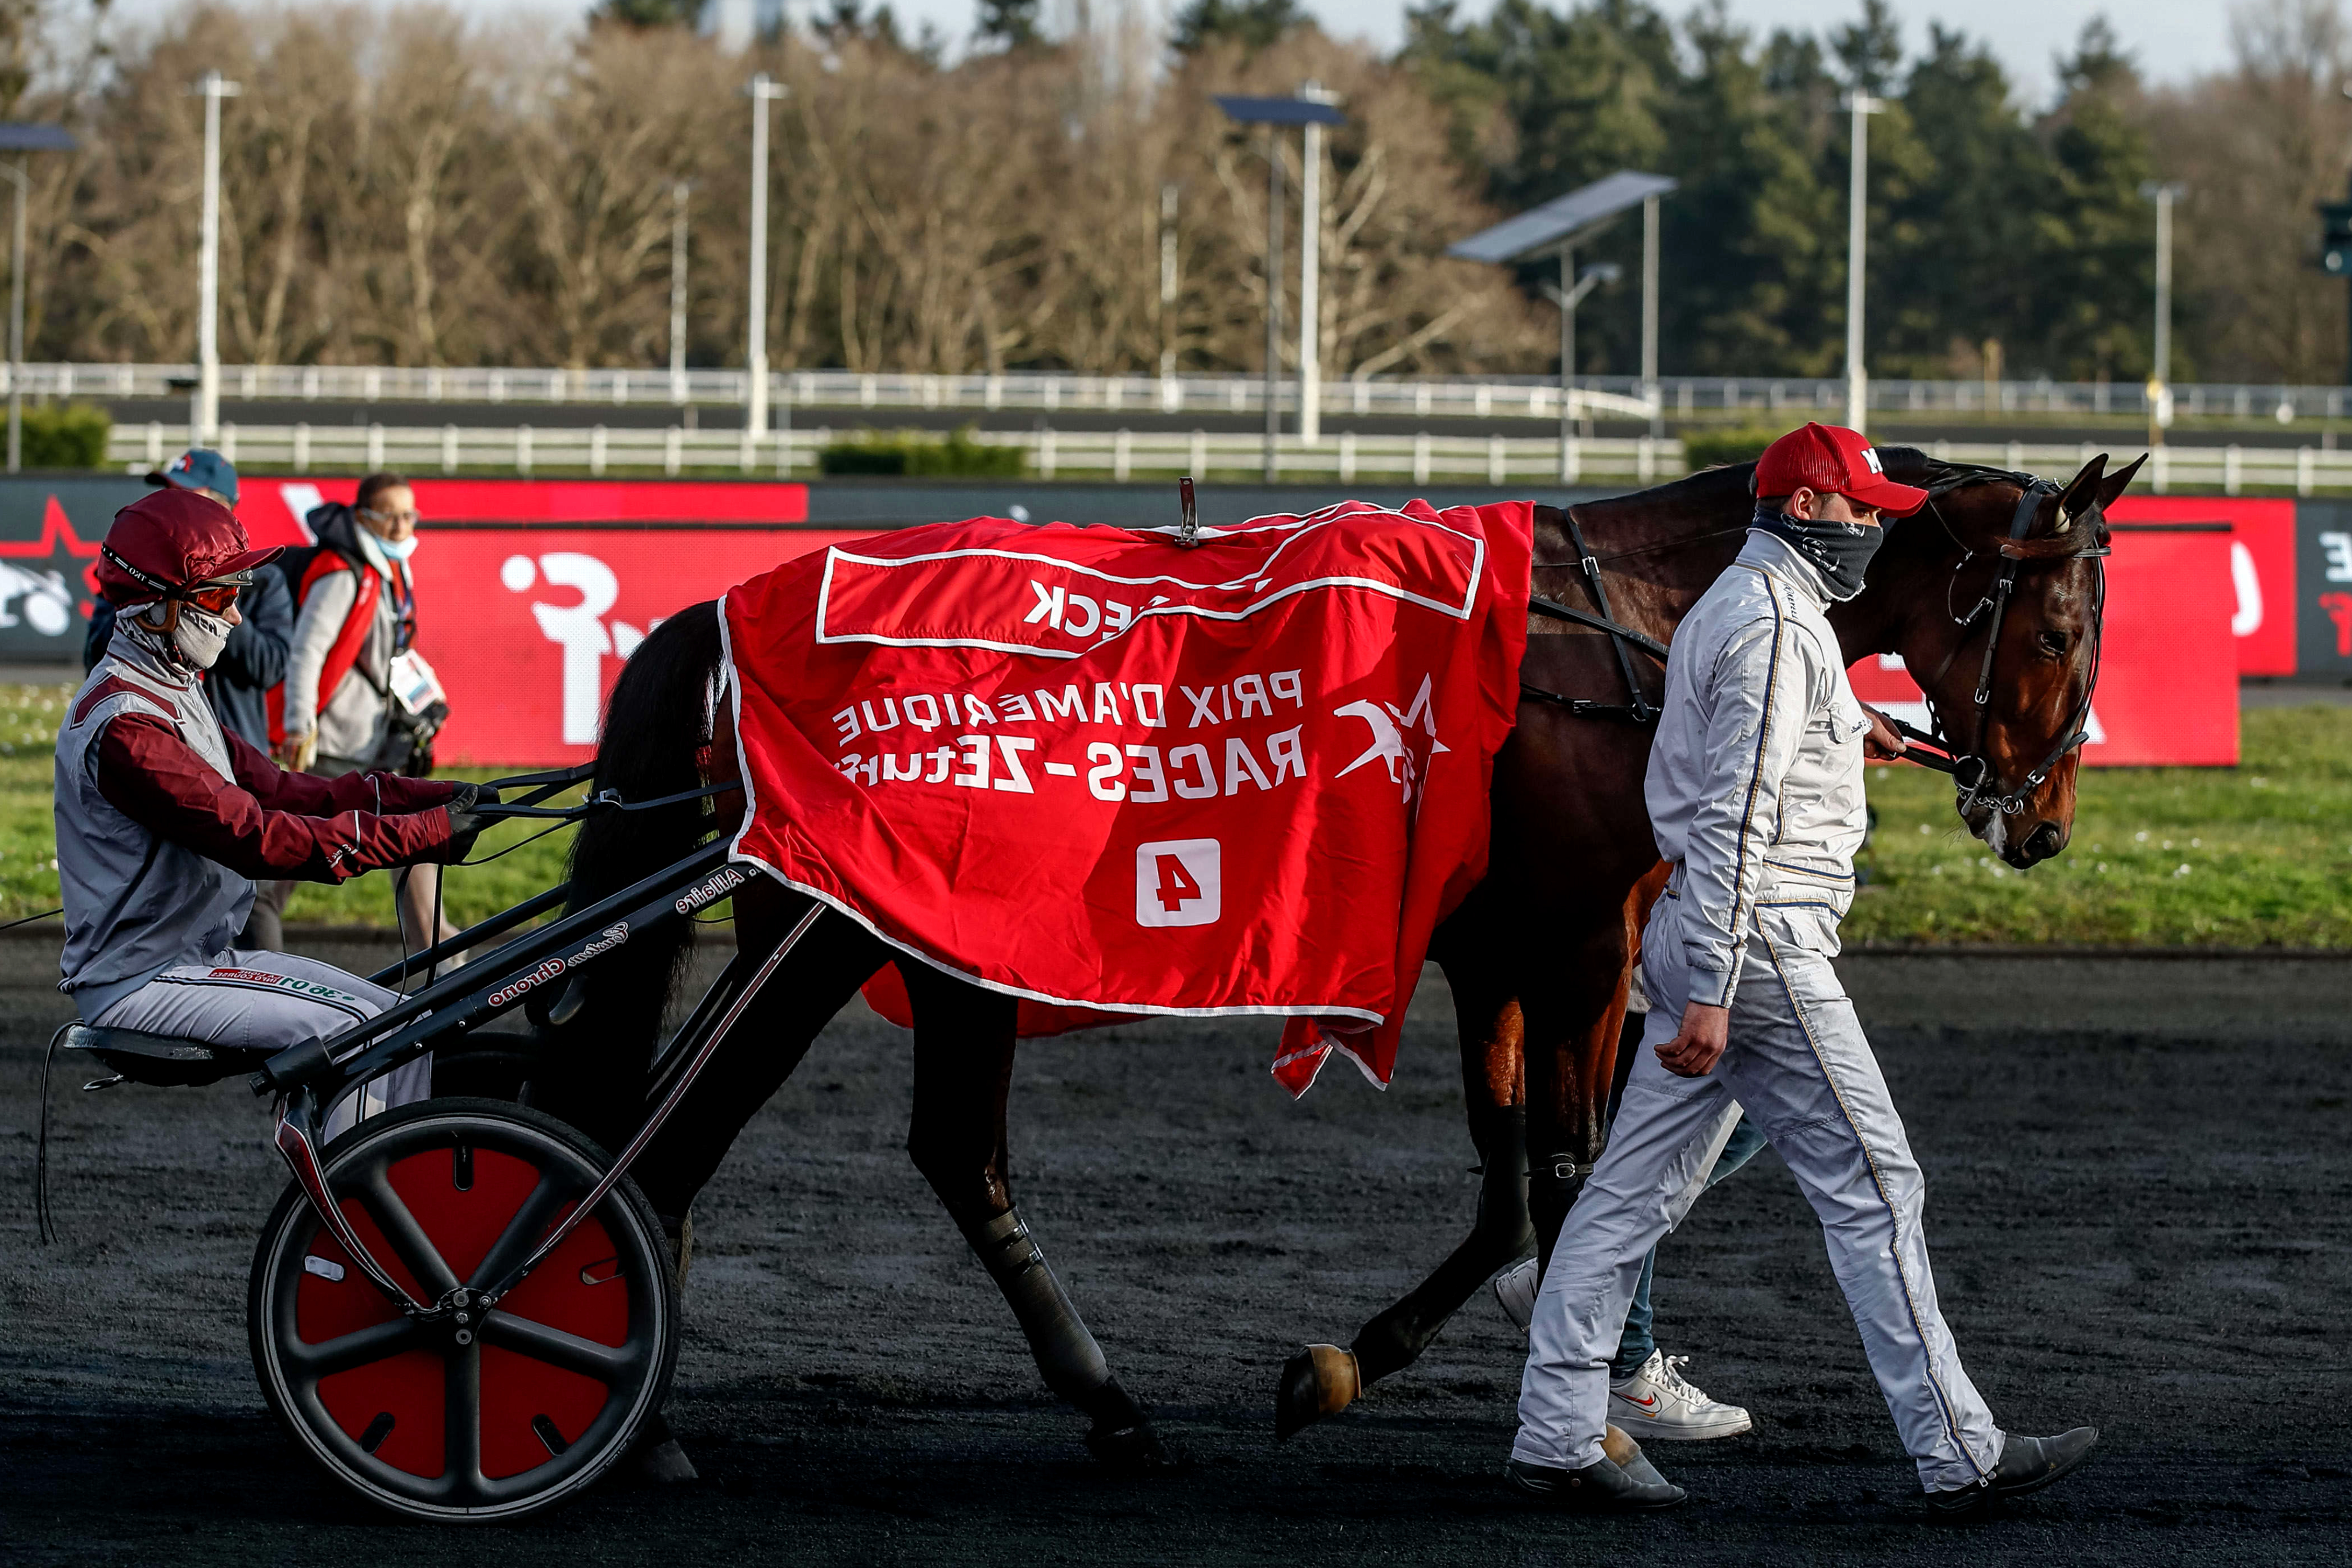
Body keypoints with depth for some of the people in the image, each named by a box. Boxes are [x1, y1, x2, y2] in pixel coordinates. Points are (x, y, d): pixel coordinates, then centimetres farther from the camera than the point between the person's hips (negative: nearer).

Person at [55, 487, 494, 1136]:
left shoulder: (173, 694, 15)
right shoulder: (123, 724, -21)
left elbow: (279, 791, 7)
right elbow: (256, 838, -26)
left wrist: (436, 799, -6)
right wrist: (428, 833, -27)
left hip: (205, 955, 10)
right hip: (141, 980, -10)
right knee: (343, 1028, -24)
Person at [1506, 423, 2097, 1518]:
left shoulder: (1732, 607, 17)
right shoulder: (1777, 627, -15)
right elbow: (1733, 819, -22)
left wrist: (1840, 731, 36)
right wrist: (1711, 997, -26)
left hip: (1696, 934, 11)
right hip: (1760, 946, -11)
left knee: (1636, 1191, 9)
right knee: (1871, 1184, -6)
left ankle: (1557, 1438, 9)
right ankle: (1957, 1457, -4)